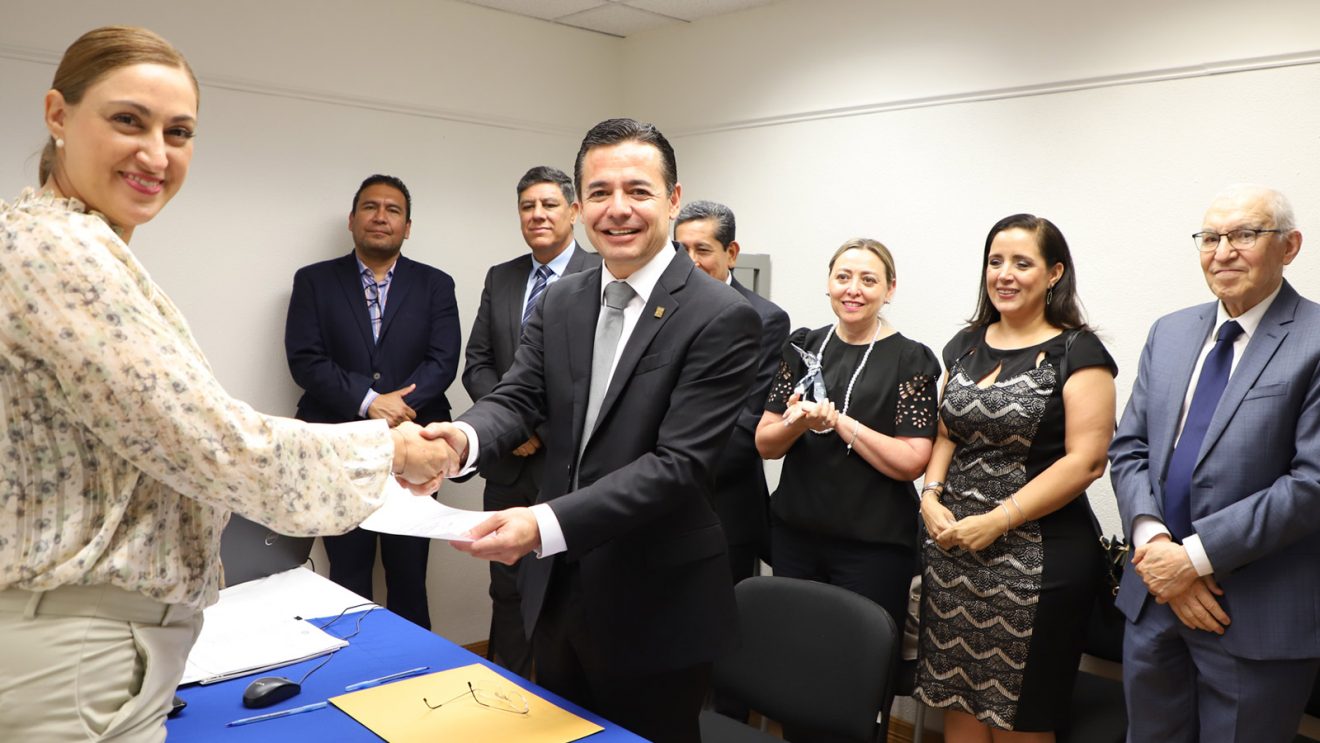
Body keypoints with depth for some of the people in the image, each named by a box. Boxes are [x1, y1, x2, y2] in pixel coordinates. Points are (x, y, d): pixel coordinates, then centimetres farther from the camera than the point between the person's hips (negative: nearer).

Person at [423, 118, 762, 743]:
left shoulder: (722, 319, -17)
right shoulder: (561, 301, 5)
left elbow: (679, 463, -23)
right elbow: (517, 398, -2)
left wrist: (547, 523, -33)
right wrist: (462, 437, -27)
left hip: (655, 609, -5)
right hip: (557, 590, 6)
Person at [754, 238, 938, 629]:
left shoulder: (911, 359, -5)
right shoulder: (802, 347, 6)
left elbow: (911, 462, -12)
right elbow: (765, 444, 5)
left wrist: (837, 421, -17)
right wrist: (796, 424, -16)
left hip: (874, 544, -3)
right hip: (794, 535, 3)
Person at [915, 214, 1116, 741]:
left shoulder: (1077, 353, -7)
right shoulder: (966, 345, 11)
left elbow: (1085, 461, -13)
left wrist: (997, 521, -17)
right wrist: (932, 496, -3)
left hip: (1038, 555, -5)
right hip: (952, 548, 5)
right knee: (957, 701, 11)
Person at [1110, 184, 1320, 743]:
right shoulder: (1169, 333, 9)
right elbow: (1128, 448, 7)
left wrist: (1196, 555, -18)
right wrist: (1153, 542, -9)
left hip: (1257, 616, -5)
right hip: (1155, 595, 5)